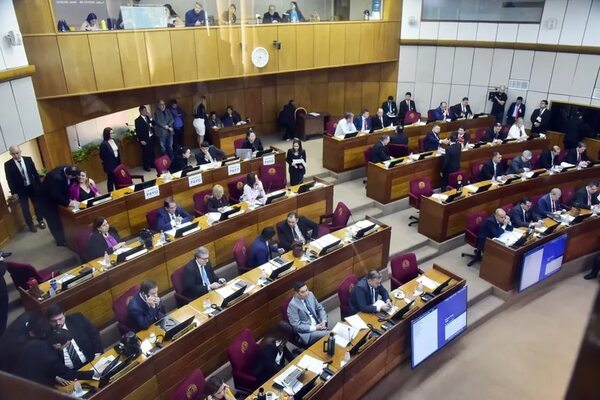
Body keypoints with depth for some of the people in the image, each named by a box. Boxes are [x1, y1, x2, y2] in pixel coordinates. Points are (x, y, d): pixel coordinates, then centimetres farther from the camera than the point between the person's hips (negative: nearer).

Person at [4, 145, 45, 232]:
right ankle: (30, 225, 24)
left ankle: (40, 221, 35)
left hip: (33, 187, 2)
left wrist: (39, 184, 3)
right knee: (25, 209, 7)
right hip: (21, 189, -2)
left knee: (38, 205, 14)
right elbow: (9, 180, -7)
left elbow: (35, 172, 2)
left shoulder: (28, 159, -4)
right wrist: (13, 192, -8)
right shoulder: (8, 164, -10)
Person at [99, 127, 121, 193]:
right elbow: (102, 156, -14)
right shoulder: (103, 144, -18)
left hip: (117, 163, 7)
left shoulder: (113, 140, 3)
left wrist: (119, 162, 8)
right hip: (110, 165, -7)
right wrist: (107, 163, -4)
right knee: (110, 180, 5)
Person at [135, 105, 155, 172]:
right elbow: (138, 131, -13)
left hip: (151, 137, 6)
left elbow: (153, 124, 5)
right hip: (145, 139, -6)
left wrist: (150, 118, -8)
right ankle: (146, 167, 16)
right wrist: (141, 140, -17)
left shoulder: (148, 117, 8)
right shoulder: (138, 120, -12)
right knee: (146, 153, 4)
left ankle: (152, 164, 30)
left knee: (152, 152, 15)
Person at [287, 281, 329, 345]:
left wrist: (324, 321, -4)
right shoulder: (293, 305, -17)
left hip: (318, 325, 7)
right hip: (307, 332, -7)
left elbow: (320, 308, 14)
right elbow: (296, 326, -16)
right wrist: (314, 328, -18)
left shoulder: (310, 295, 3)